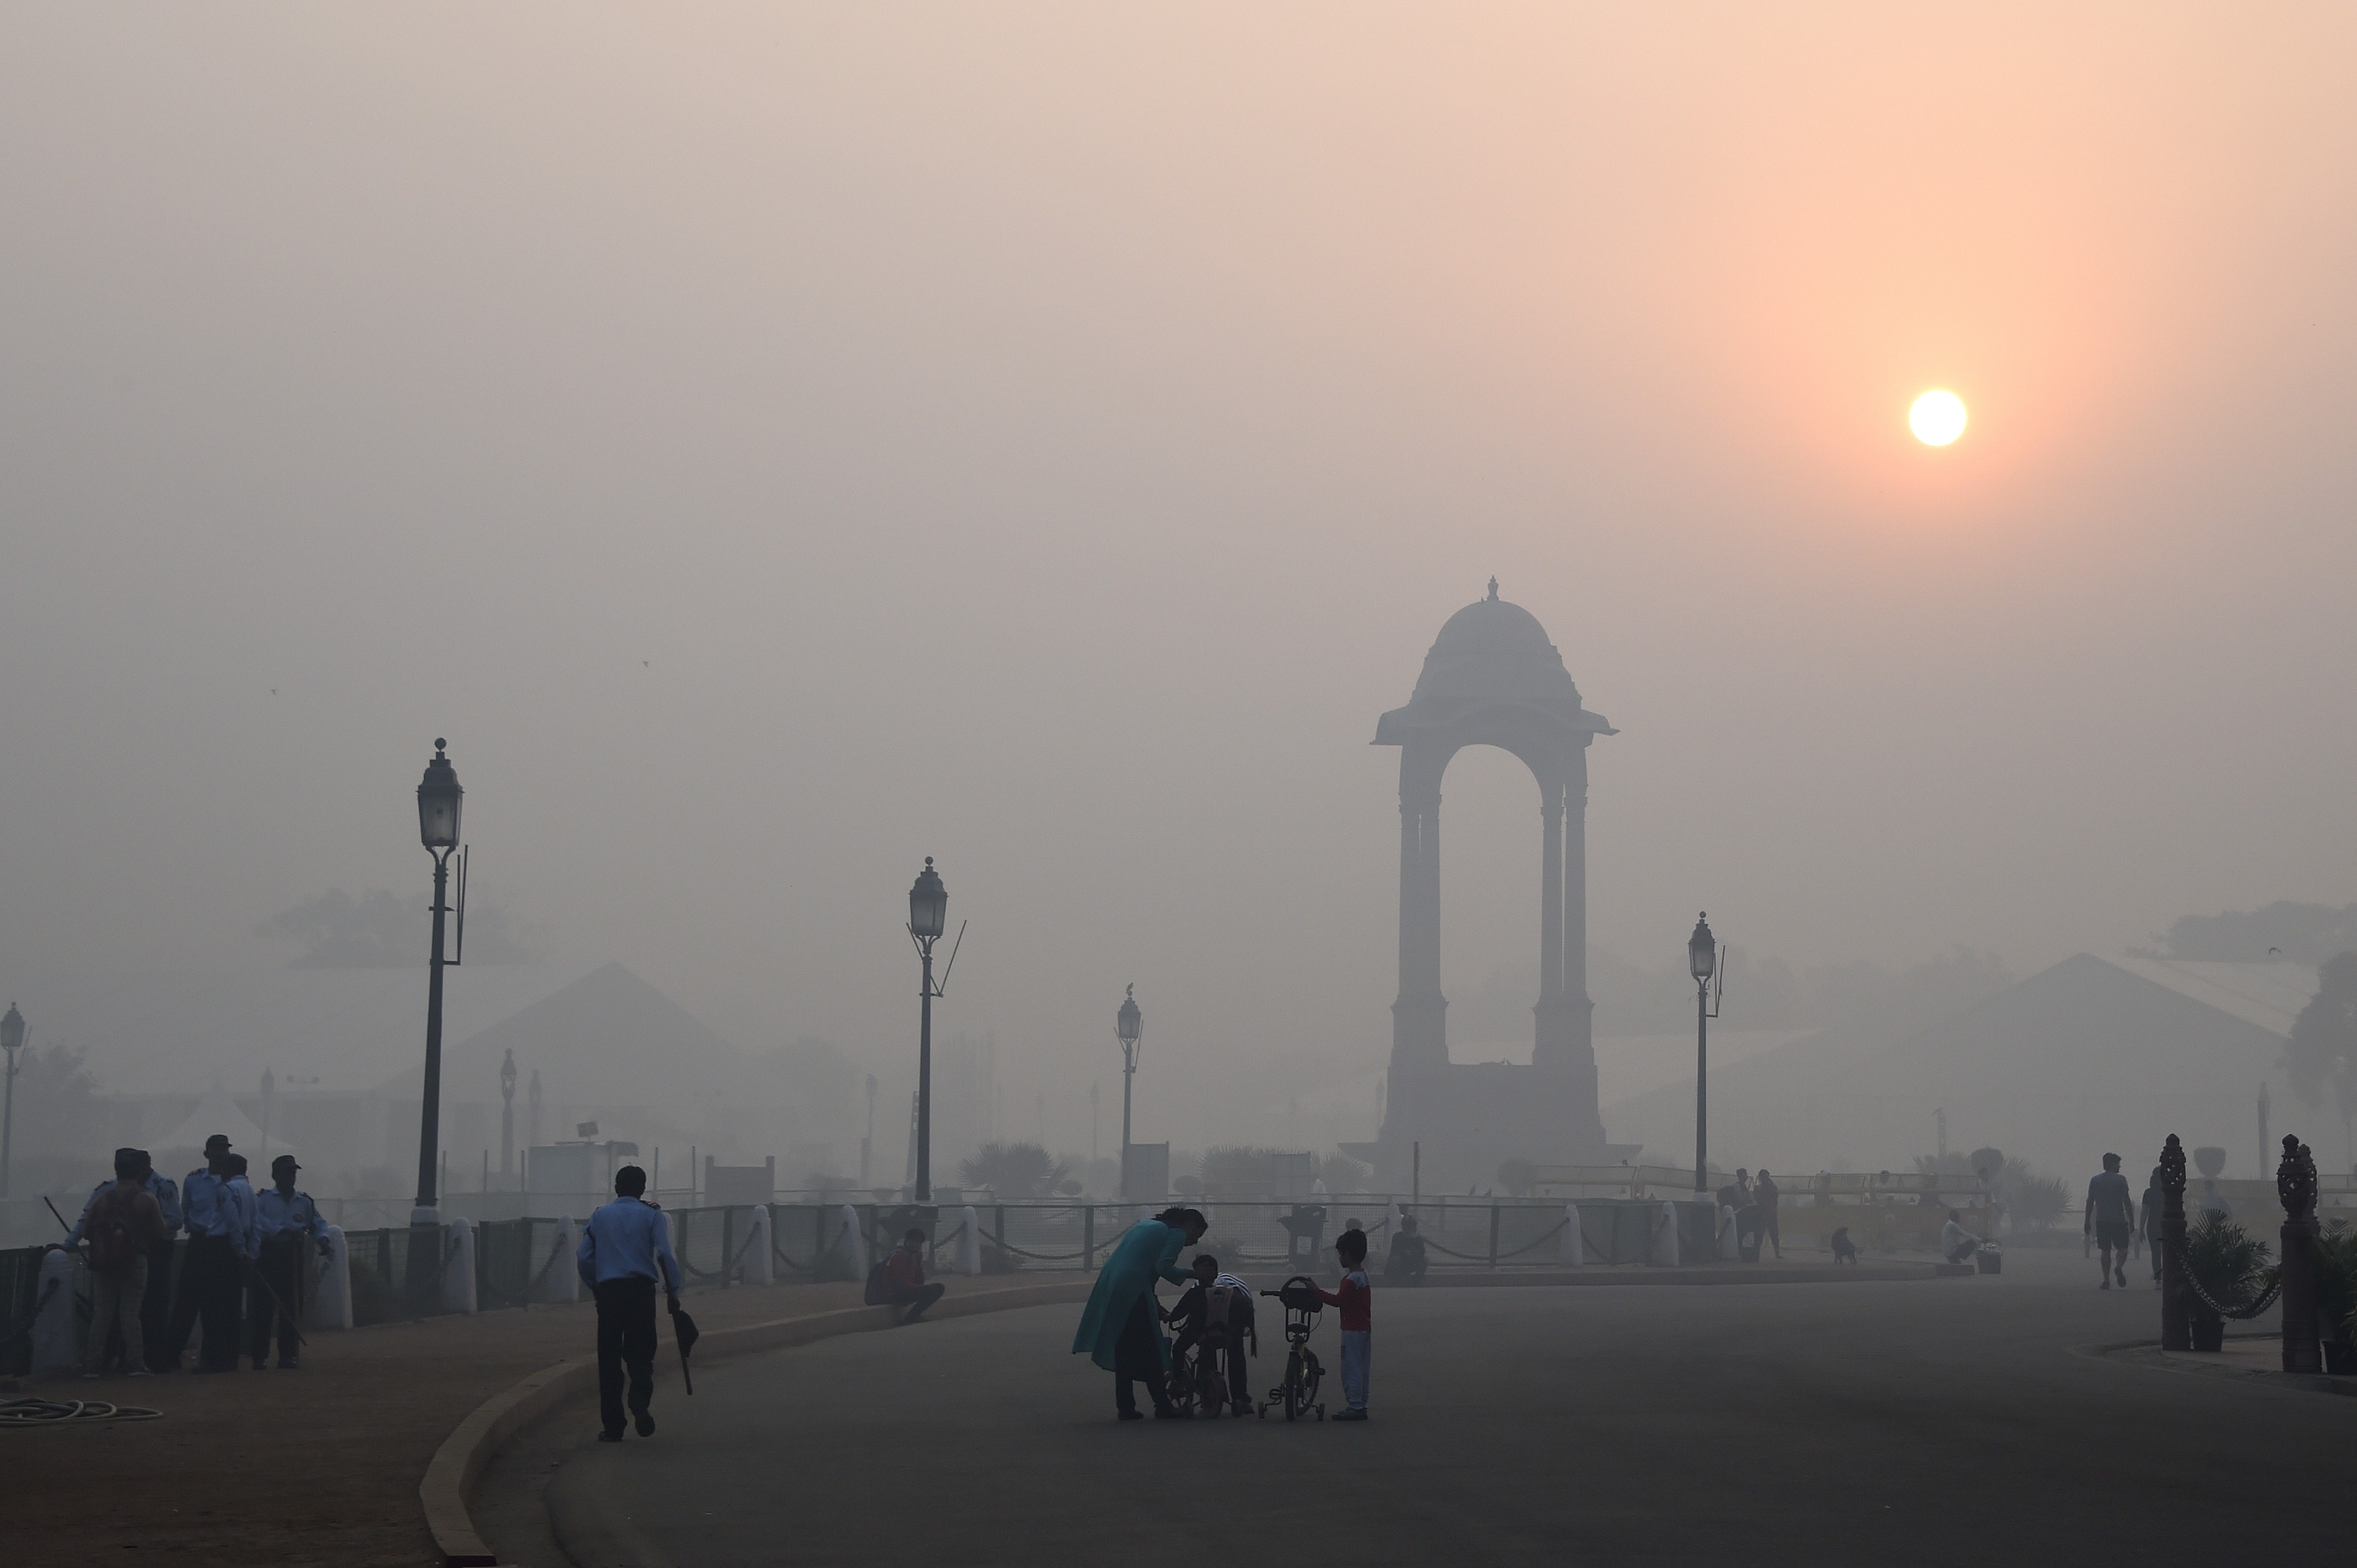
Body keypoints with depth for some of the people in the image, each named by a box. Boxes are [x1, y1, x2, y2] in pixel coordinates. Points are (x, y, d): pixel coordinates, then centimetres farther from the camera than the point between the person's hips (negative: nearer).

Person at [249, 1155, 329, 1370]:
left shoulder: (305, 1202, 16)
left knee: (292, 1307, 0)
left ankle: (288, 1356, 6)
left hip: (293, 1257, 3)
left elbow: (318, 1223, 15)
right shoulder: (262, 1199, 4)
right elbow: (260, 1222, -13)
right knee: (262, 1307, -5)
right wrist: (282, 1230, -27)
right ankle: (258, 1357, 0)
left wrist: (322, 1239, -7)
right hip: (267, 1254, -3)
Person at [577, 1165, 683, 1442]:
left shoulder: (600, 1216, 12)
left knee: (609, 1358, 6)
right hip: (641, 1289, -1)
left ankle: (612, 1427, 4)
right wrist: (673, 1291, 0)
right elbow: (665, 1254, -6)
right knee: (641, 1352, 5)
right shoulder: (651, 1215, 5)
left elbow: (584, 1258, 7)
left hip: (608, 1291, 1)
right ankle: (640, 1399, -25)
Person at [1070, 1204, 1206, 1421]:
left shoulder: (1145, 1225, 27)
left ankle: (1125, 1409, 14)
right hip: (1133, 1294, -8)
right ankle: (1162, 1407, 3)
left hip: (1109, 1289, 8)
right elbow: (1163, 1266, -13)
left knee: (1123, 1352, 13)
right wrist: (1187, 1274, 2)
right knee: (1148, 1352, 0)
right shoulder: (1177, 1233, 1)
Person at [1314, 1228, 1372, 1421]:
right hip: (1365, 1327, 10)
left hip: (1352, 1330, -10)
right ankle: (1361, 1406, 15)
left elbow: (1339, 1300, -23)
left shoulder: (1351, 1279, -17)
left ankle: (1355, 1407, -7)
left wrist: (1317, 1292, -18)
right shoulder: (1364, 1276, 13)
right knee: (1361, 1369, 12)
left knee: (1351, 1369, -6)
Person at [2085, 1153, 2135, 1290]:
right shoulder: (2120, 1180, -3)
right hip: (2118, 1220, -3)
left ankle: (2106, 1279, 0)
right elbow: (2126, 1201, -6)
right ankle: (2119, 1267, -23)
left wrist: (2087, 1222, 11)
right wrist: (2131, 1221, -2)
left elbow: (2090, 1202, 7)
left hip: (2101, 1221, 3)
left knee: (2105, 1250, 7)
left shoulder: (2095, 1181, 8)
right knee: (2122, 1248, 5)